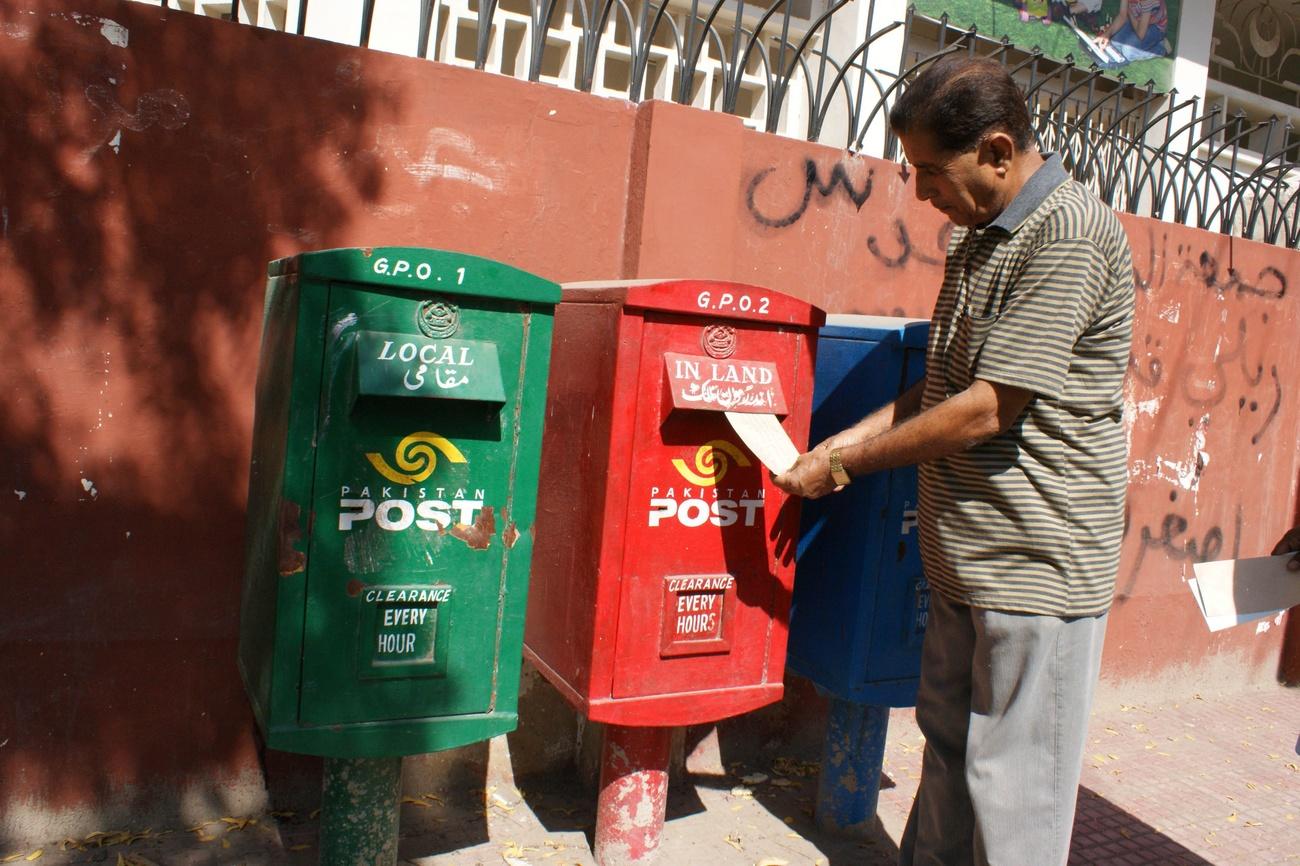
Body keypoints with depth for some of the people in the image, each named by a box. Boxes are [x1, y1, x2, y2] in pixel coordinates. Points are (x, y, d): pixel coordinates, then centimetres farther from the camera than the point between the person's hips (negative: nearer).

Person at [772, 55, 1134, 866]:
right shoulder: (981, 237, 11)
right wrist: (846, 439, 4)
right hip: (967, 556, 9)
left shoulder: (1070, 235, -17)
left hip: (1036, 563, -9)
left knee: (1012, 785, 4)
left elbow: (987, 408, -22)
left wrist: (843, 464, -14)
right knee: (948, 747, 20)